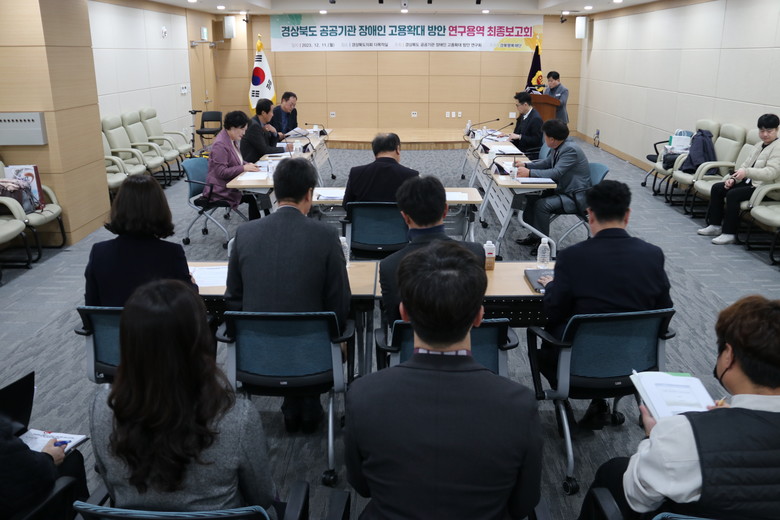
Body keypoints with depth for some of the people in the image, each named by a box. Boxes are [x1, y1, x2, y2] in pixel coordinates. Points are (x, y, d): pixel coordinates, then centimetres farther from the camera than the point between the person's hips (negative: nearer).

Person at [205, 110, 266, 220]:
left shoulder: (232, 140, 12)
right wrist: (244, 168, -21)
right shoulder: (220, 144, -18)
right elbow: (221, 172, -22)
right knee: (253, 197, -24)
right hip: (221, 190, -9)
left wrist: (247, 164, 4)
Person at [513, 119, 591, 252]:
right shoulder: (558, 147, 3)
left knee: (542, 204, -25)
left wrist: (529, 173, -34)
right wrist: (525, 165, 4)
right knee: (531, 197, 1)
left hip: (575, 196, -10)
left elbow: (556, 173, -32)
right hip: (562, 190, 10)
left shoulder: (570, 150, -25)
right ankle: (534, 236, 10)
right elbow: (547, 163, 18)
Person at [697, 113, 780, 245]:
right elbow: (746, 164, 17)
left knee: (732, 194, -29)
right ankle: (715, 225, 4)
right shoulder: (759, 145, 17)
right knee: (717, 188, 1)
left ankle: (729, 233, -21)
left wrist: (746, 172, -38)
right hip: (750, 182, 10)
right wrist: (733, 178, -1)